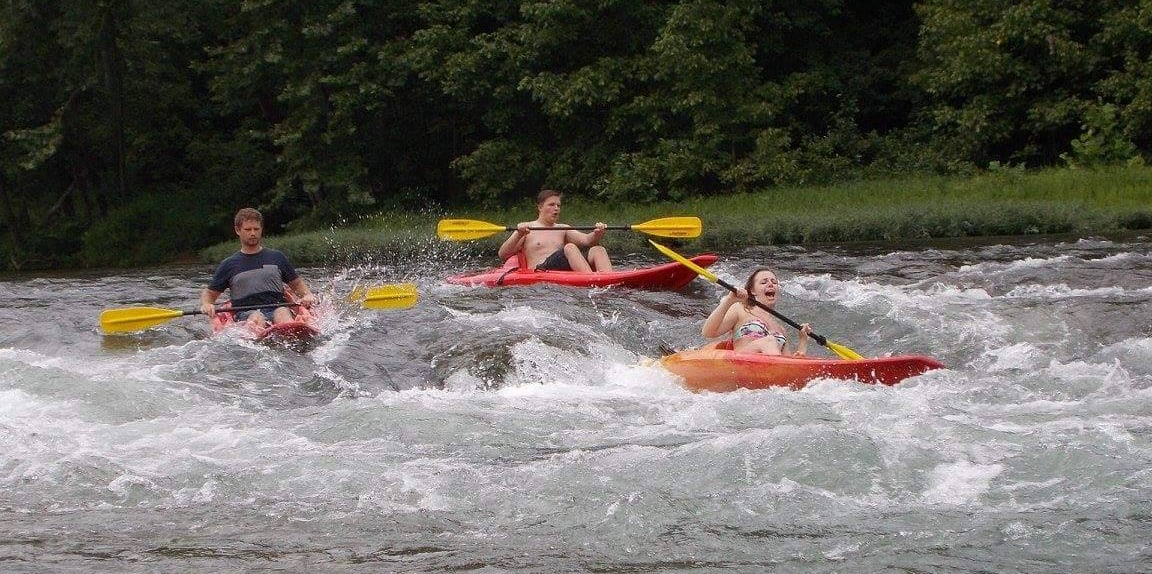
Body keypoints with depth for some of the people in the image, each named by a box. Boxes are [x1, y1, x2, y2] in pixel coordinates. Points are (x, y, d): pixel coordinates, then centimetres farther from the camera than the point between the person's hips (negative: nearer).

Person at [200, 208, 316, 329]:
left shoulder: (276, 257, 20)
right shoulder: (229, 264, 16)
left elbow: (297, 283, 24)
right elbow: (209, 292, 18)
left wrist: (307, 295, 2)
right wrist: (206, 304, -5)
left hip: (277, 308, 0)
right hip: (245, 314, 0)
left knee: (282, 314, -36)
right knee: (256, 318, -37)